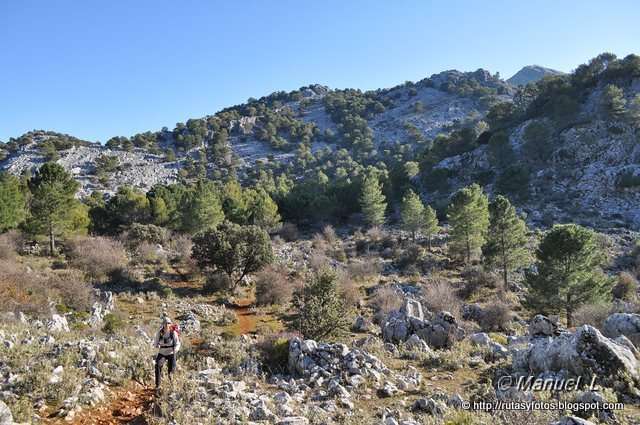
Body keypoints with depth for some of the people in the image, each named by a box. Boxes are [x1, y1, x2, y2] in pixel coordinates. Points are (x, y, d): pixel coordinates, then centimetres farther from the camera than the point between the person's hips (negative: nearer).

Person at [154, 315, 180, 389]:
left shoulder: (173, 332, -10)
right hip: (162, 353, 1)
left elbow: (177, 343, -7)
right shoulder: (159, 332, -6)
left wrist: (176, 349, -28)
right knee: (158, 365, -27)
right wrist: (157, 345, -25)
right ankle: (157, 385, -17)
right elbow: (156, 342, -1)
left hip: (171, 353, -1)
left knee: (171, 369, -9)